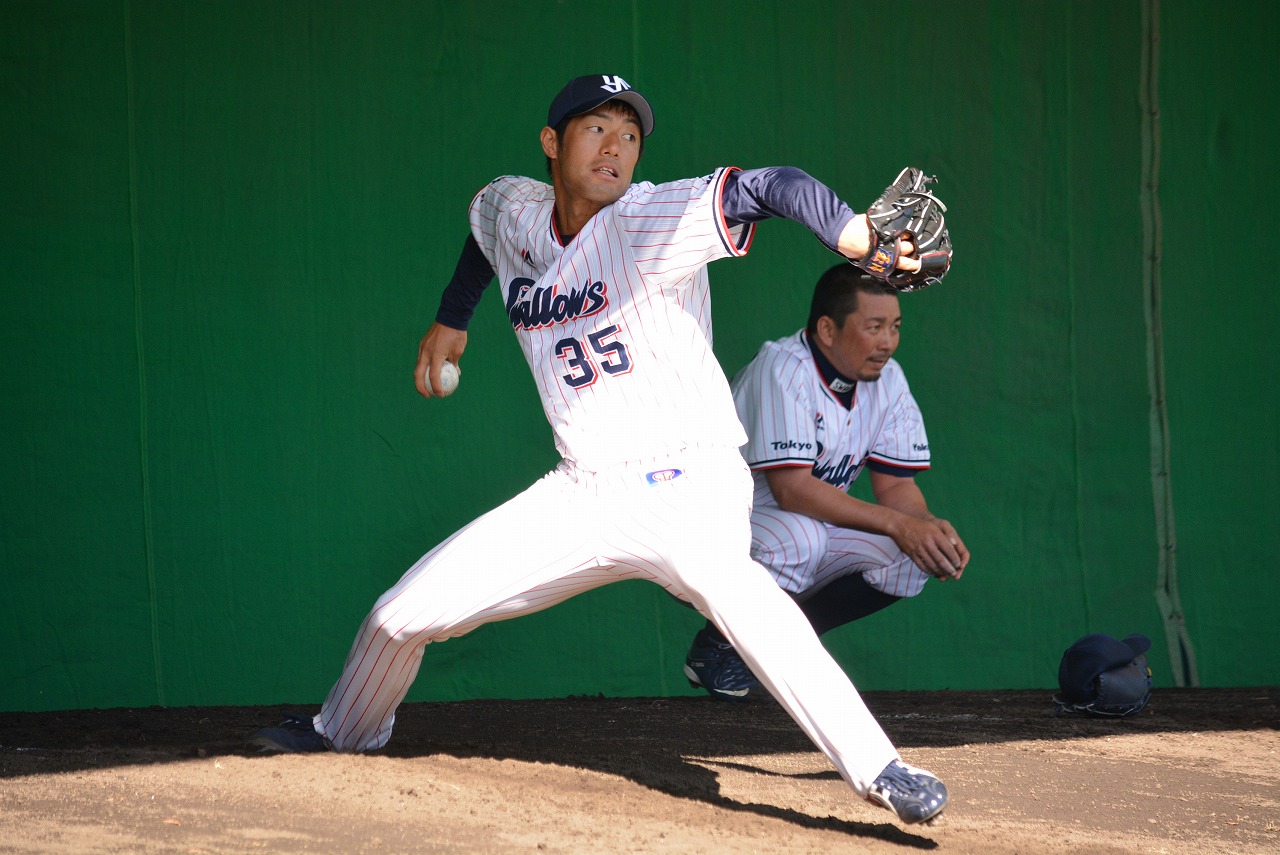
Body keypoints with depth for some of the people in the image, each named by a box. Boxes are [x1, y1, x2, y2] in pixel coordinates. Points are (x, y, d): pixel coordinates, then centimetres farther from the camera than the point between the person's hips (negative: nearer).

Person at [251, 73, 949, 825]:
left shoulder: (652, 220, -16)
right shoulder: (510, 212, 3)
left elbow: (772, 188, -31)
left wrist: (862, 238, -47)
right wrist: (451, 319, 33)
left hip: (686, 481, -6)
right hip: (582, 494, 6)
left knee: (726, 580, -40)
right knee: (400, 616, 9)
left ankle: (876, 767, -44)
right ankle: (347, 730, 41)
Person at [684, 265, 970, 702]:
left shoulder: (887, 379, 0)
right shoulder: (782, 369, -23)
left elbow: (896, 485, 1)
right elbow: (792, 489, -31)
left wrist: (929, 525, -22)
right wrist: (896, 522, -33)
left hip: (809, 534, 7)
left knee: (912, 553, -13)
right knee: (797, 537, -37)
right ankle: (718, 645, -9)